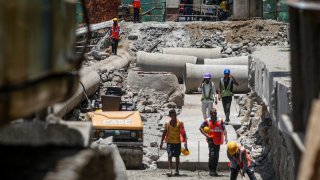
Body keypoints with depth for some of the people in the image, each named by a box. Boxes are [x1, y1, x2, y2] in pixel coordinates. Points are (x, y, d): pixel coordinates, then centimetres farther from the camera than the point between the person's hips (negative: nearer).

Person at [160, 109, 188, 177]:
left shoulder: (180, 123, -3)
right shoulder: (167, 124, 2)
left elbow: (183, 133, -4)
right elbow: (164, 133, 10)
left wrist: (185, 142, -12)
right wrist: (161, 142, 9)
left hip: (177, 142, 0)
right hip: (169, 142, 0)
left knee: (177, 156, 10)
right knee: (169, 156, -14)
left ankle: (177, 171, 21)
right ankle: (170, 170, -21)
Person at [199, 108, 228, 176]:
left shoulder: (220, 121, 0)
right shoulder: (207, 121, 0)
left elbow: (224, 129, -7)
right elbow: (201, 128, 8)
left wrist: (226, 137, -22)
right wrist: (206, 135, -5)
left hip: (218, 140, 2)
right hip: (211, 139, -2)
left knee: (216, 156, 7)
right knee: (212, 154, -14)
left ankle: (214, 170, 18)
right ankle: (211, 170, -6)